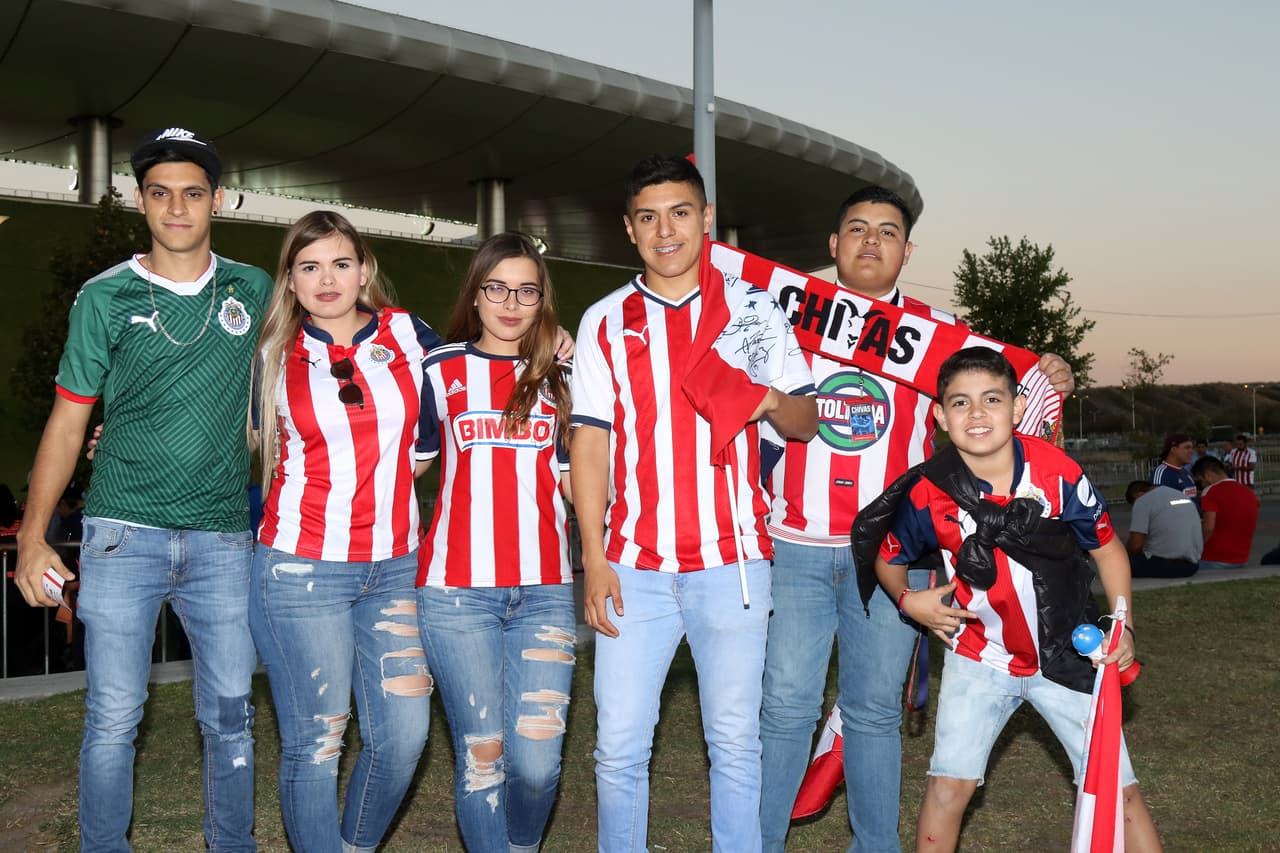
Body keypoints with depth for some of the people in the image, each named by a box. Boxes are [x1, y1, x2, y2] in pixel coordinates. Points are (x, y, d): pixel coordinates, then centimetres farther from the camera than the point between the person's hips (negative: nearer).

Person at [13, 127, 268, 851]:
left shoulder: (255, 291, 7)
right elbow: (67, 421, 3)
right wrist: (33, 535, -2)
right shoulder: (106, 298, 2)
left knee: (231, 716, 8)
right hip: (124, 536, -1)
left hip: (224, 539, 2)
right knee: (114, 717, 2)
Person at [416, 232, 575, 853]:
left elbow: (578, 481, 13)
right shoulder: (441, 371, 9)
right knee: (481, 755, -1)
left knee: (536, 761, -4)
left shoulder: (558, 379, 14)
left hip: (544, 591, 1)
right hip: (457, 590, -1)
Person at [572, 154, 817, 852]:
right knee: (619, 746, 4)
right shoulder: (605, 322, 8)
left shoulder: (754, 308, 7)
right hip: (634, 567, 1)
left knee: (736, 742, 7)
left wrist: (774, 402, -15)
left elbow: (807, 421, 9)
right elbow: (589, 445, 5)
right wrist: (594, 560, -3)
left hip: (731, 561, 0)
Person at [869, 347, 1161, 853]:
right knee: (950, 782, -7)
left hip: (1067, 655, 0)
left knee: (1118, 788, 3)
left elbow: (1106, 546, 0)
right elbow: (890, 557, 3)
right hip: (979, 656, 0)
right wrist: (908, 600, -15)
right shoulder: (926, 491, -15)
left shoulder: (1059, 474, -16)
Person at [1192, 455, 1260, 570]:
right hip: (1242, 561, 7)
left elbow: (1208, 527, -21)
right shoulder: (1250, 493, 11)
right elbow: (1253, 526, 20)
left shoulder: (1211, 491, -12)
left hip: (1213, 561, -7)